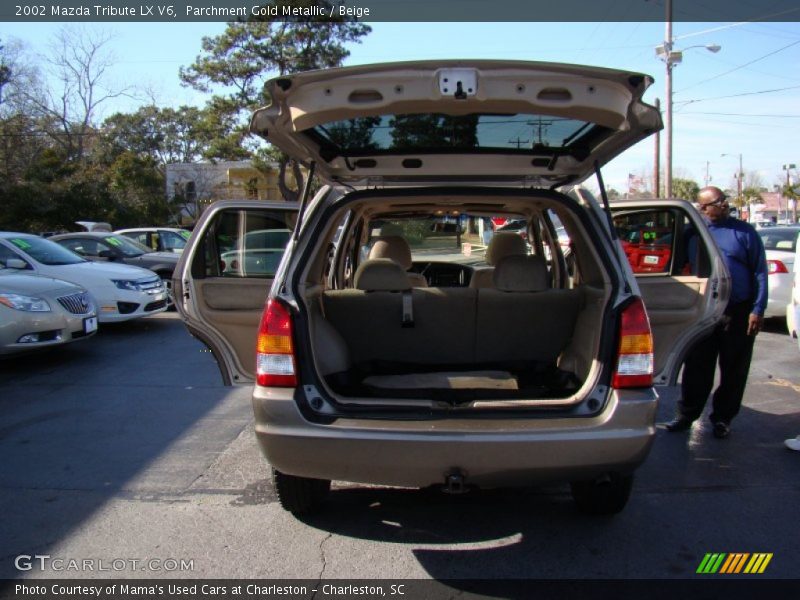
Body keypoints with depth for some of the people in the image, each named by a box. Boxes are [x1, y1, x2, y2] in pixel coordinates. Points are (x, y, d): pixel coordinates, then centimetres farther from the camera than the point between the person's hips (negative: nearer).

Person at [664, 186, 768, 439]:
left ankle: (722, 418, 21)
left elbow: (760, 272, 1)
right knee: (696, 369, 6)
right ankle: (686, 415, 19)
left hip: (738, 313, -1)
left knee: (733, 370, 7)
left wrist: (758, 309, -7)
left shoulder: (745, 232, 2)